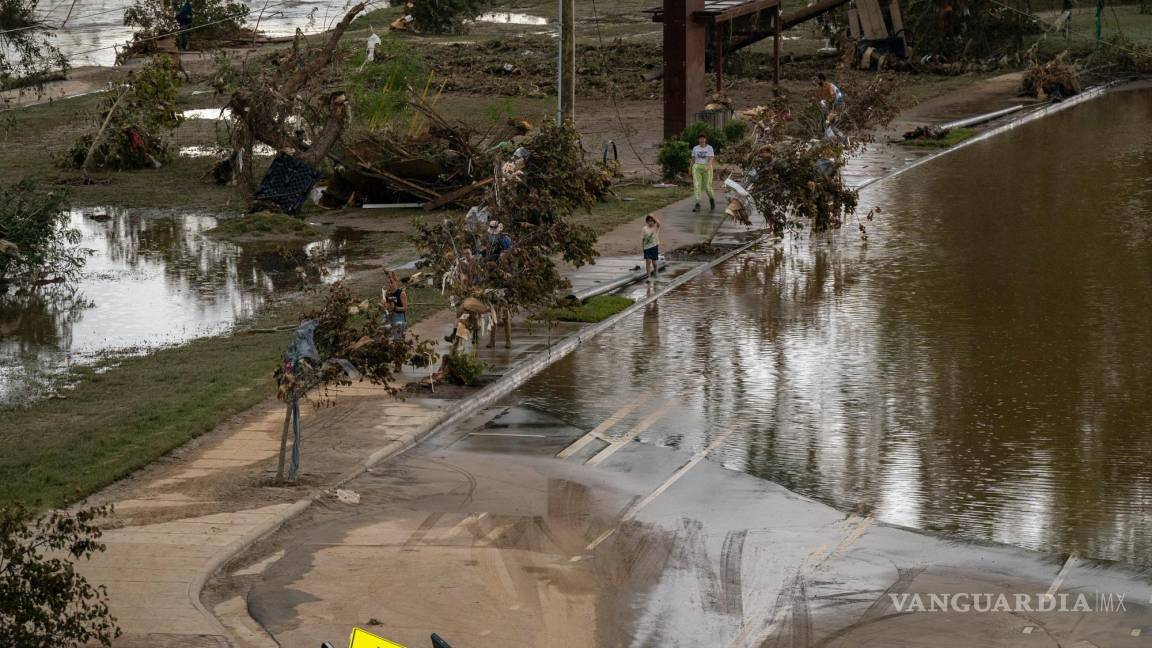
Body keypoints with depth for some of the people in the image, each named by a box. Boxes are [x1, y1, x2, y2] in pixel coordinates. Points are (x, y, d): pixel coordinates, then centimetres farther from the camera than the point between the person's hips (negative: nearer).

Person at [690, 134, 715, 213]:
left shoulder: (709, 148, -2)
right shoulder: (695, 148, 6)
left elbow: (711, 159, -12)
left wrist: (708, 167, -29)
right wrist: (692, 169, 18)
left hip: (707, 169, -2)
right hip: (697, 168, 2)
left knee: (707, 187, 0)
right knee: (697, 185, -12)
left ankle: (712, 198, 33)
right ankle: (697, 205, -16)